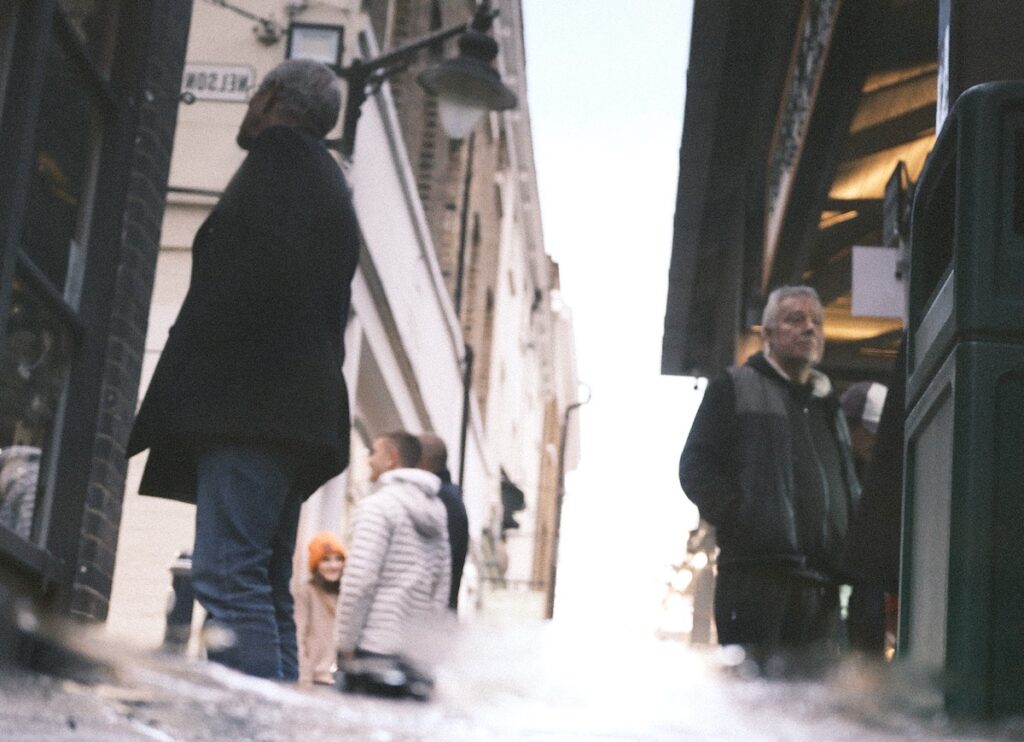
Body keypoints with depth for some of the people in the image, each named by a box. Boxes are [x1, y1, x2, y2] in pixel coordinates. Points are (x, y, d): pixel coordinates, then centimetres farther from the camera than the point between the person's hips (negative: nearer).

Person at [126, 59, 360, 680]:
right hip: (297, 408, 10)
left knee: (229, 578, -17)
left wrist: (177, 390, -16)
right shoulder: (328, 183, 29)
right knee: (267, 593, 7)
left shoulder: (282, 156, 1)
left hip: (250, 396, -10)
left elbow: (246, 275, -15)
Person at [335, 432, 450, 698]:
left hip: (374, 649, -7)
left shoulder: (378, 504, -3)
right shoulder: (436, 510, 19)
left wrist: (345, 646, -8)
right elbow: (442, 588, 16)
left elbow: (359, 579, -12)